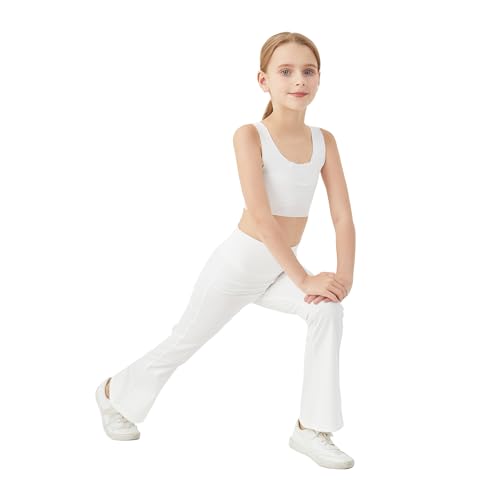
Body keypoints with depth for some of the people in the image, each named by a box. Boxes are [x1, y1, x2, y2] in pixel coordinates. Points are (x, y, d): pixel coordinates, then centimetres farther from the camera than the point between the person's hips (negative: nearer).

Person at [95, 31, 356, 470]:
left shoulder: (324, 141, -4)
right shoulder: (250, 136, -20)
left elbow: (343, 216, -6)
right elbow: (261, 216, -27)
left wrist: (344, 275, -21)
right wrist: (305, 279, -29)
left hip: (279, 270, 4)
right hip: (239, 262, -4)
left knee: (328, 310, -22)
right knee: (185, 343, 10)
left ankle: (311, 429, -9)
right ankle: (114, 392, 40)